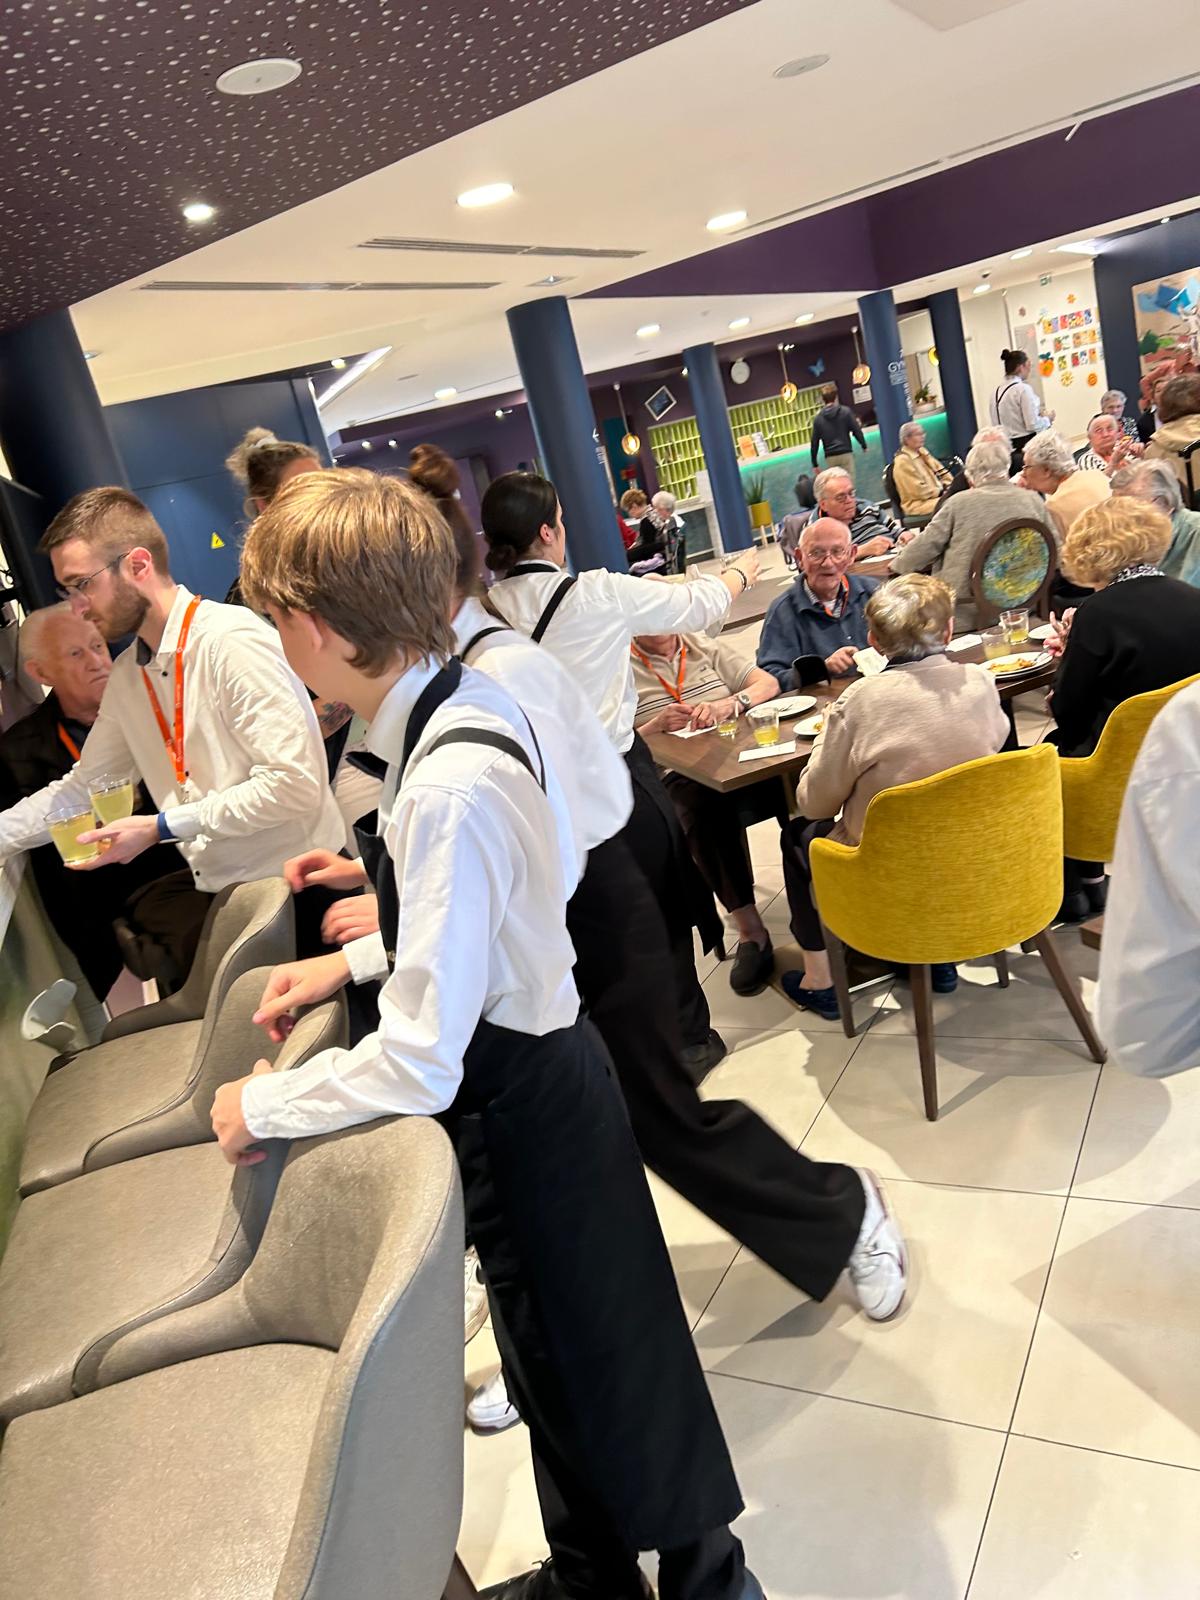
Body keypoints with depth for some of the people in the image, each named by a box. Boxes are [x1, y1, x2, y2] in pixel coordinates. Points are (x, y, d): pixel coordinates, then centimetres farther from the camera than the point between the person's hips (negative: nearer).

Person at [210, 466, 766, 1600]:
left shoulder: (450, 787, -33)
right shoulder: (469, 699, -3)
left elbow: (417, 1063, -29)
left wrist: (261, 1105, -14)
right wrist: (355, 958, 8)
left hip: (523, 1110, -9)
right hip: (534, 1067, 9)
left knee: (593, 1361, 16)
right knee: (552, 1354, 28)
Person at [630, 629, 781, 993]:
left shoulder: (707, 647, 18)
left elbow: (768, 683, 10)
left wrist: (727, 705, -9)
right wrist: (656, 726, -15)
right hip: (681, 774, -3)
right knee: (705, 808, -38)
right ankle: (749, 929, -28)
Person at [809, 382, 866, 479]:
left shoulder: (818, 418, 4)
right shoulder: (845, 411, 0)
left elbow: (814, 442, 4)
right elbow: (857, 431, -1)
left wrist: (814, 464, 10)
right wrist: (864, 445, 16)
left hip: (830, 457, 2)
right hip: (846, 454, -2)